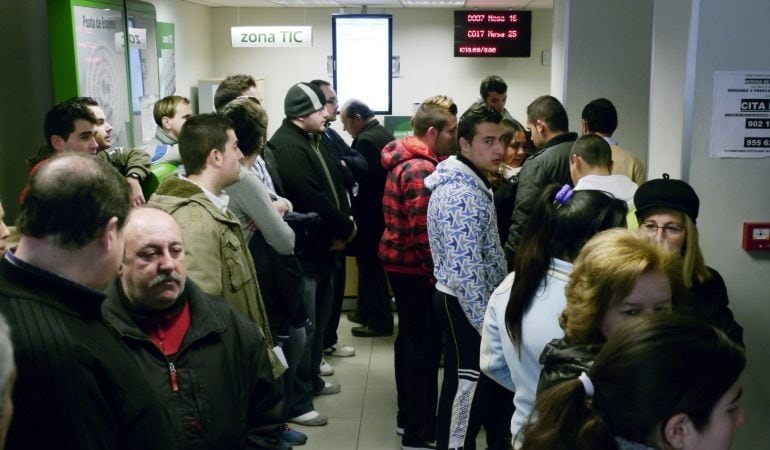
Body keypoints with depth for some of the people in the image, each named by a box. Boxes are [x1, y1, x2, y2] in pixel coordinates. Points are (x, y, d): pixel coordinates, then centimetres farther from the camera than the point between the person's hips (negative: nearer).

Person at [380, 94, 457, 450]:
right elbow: (423, 232, -25)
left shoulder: (406, 159, 11)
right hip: (415, 266, -11)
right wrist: (438, 274, -17)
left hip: (400, 260, 11)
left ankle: (409, 416, 32)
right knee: (424, 344, -3)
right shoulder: (421, 168, -20)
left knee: (411, 338, 19)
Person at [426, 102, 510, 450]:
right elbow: (465, 273, -27)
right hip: (466, 305, -10)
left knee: (484, 385, 19)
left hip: (470, 301, 10)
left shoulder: (471, 182, 11)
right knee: (467, 388, 1)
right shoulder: (462, 195, -23)